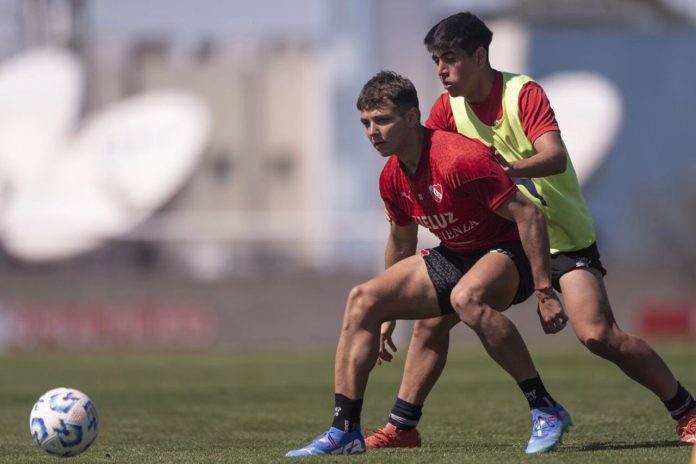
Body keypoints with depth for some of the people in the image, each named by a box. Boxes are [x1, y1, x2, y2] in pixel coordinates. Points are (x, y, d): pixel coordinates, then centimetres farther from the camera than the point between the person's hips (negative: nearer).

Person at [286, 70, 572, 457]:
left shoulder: (460, 158, -26)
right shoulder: (392, 179, 1)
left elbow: (528, 214, -24)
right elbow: (402, 241, 19)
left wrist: (544, 293, -27)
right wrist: (388, 315, 25)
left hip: (508, 251, -9)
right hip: (454, 257, 9)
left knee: (466, 297, -41)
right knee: (362, 300, -4)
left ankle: (547, 411, -31)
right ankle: (346, 432, -3)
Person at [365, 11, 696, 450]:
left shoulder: (524, 93, -18)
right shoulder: (447, 109, -1)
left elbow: (555, 157, -31)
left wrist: (507, 168, -51)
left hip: (563, 237, -6)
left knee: (598, 334, -21)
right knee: (432, 318, 0)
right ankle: (402, 427, 12)